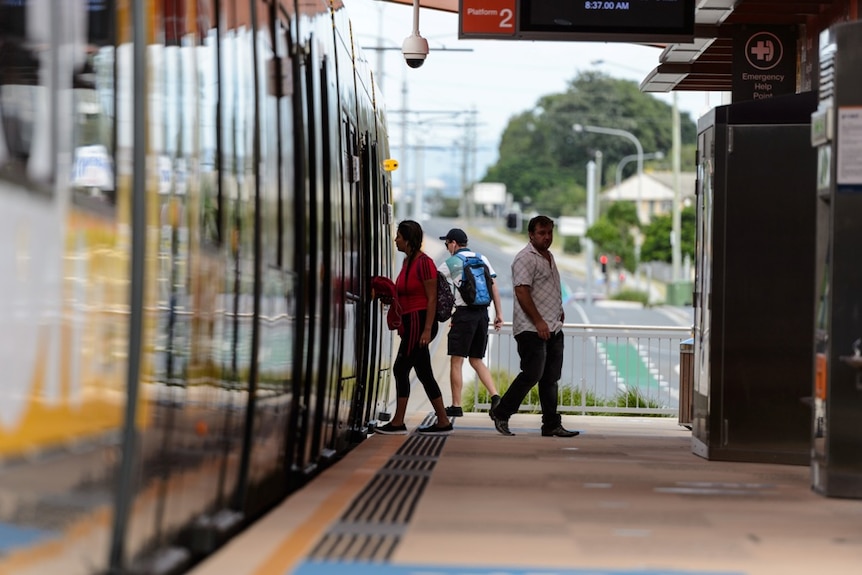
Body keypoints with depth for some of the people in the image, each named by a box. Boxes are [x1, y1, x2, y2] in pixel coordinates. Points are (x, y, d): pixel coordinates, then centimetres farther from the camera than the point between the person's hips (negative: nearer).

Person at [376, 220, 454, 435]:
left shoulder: (423, 262, -14)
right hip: (411, 323, 10)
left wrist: (427, 329, -20)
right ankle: (443, 422, 11)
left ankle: (398, 423, -3)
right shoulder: (407, 261, 14)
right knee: (424, 373, 9)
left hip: (420, 322, -10)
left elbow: (432, 298, -16)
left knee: (401, 369, -7)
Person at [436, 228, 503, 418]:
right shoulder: (482, 259, 11)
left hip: (464, 313, -6)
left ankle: (456, 406, 2)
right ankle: (495, 396, -3)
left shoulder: (451, 262, -3)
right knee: (476, 360, 13)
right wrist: (499, 313, 12)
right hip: (482, 313, 6)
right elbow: (494, 286, 8)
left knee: (456, 361, 1)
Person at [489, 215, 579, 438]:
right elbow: (522, 292, -19)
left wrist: (559, 311, 19)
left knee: (551, 378, 8)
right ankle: (501, 413, 2)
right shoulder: (526, 258, -11)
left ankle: (552, 425, 10)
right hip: (531, 330, -9)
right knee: (532, 374, -11)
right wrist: (539, 322, -22)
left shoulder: (549, 256, 19)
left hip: (553, 328, 9)